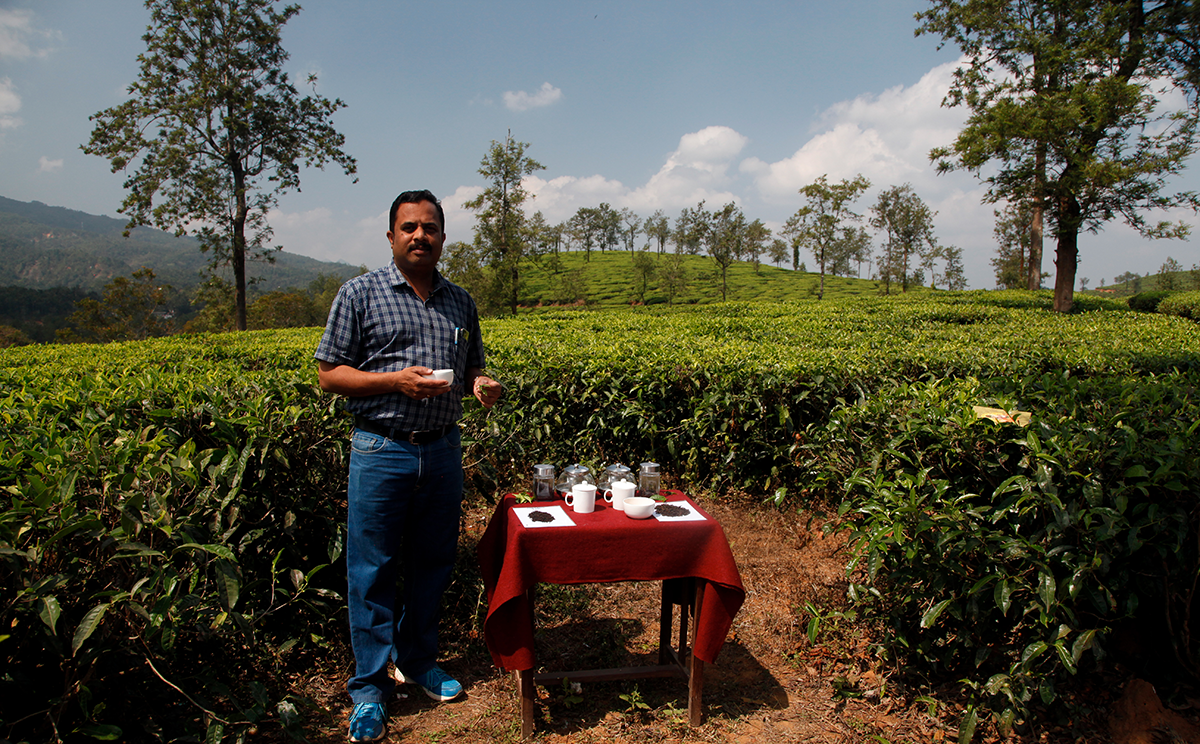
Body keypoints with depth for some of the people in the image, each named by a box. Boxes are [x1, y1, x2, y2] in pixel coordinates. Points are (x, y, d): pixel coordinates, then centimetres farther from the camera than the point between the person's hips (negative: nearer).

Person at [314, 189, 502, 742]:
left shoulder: (461, 302, 11)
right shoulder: (360, 294, -2)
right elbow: (329, 374, -4)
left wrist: (481, 383, -5)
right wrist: (396, 379, -18)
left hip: (443, 450, 4)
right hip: (381, 451, -4)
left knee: (433, 565, 14)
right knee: (372, 571, 4)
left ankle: (419, 662, 34)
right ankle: (369, 687, 20)